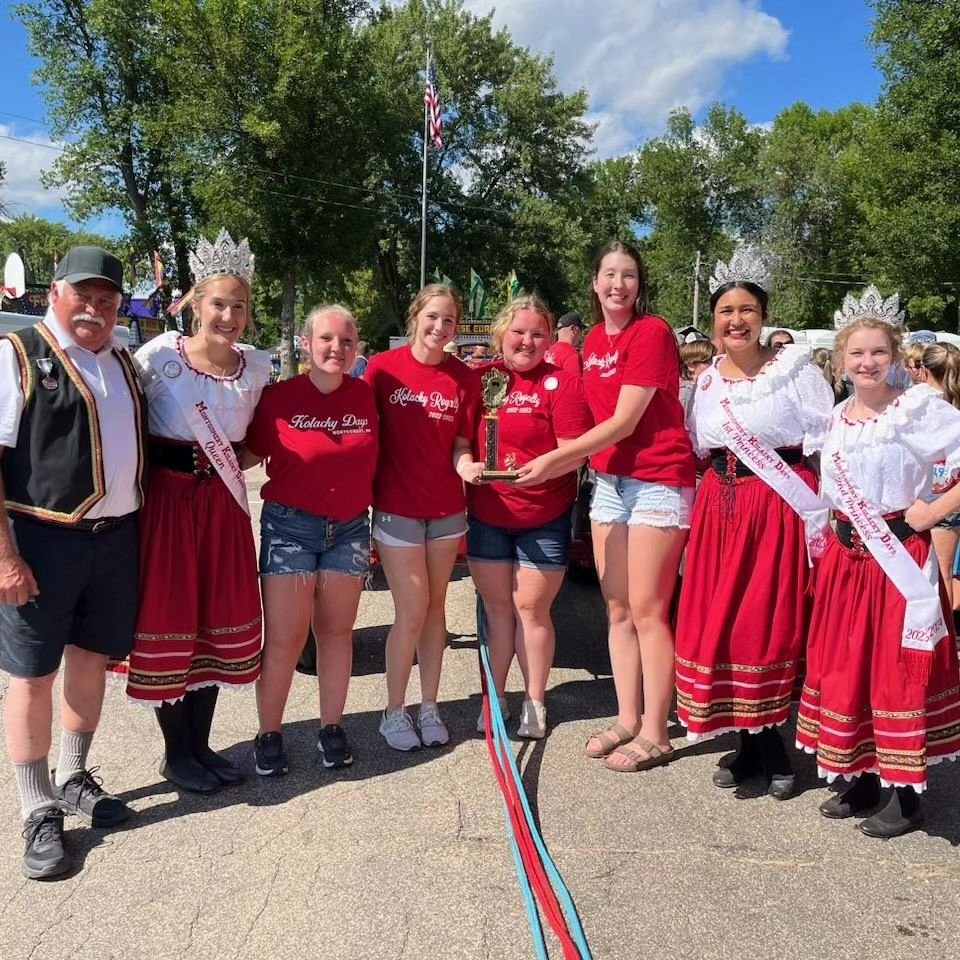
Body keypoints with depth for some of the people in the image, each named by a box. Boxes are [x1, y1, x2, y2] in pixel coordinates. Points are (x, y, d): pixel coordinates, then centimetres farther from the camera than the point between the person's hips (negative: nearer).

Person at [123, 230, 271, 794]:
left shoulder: (258, 366, 4)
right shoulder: (160, 356, -10)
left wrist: (231, 465, 0)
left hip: (224, 504, 5)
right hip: (167, 499, -4)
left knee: (221, 621, 11)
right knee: (170, 621, 4)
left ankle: (200, 745, 29)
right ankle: (175, 754, 22)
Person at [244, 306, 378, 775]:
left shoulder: (367, 396, 0)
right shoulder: (279, 397, -7)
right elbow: (251, 454, 2)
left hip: (349, 529, 3)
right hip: (290, 527, -2)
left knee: (336, 631, 11)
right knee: (284, 639, -1)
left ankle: (331, 728, 26)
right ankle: (269, 734, 17)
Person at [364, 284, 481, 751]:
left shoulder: (465, 378, 0)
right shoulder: (384, 367, -7)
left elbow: (460, 444, 3)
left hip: (446, 507, 3)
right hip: (396, 507, -3)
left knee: (435, 608, 11)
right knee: (411, 613, -1)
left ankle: (429, 706, 25)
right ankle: (394, 711, 17)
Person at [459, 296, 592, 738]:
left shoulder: (562, 383, -7)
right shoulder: (480, 378, 4)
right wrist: (465, 463, -13)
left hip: (544, 518, -3)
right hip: (486, 513, 3)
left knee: (532, 607, 3)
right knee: (496, 605, 11)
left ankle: (535, 702, 21)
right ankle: (494, 698, 25)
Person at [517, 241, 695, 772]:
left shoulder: (653, 331, -11)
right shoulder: (593, 339, 12)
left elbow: (625, 422, -17)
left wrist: (554, 459, -18)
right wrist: (562, 461, 0)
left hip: (657, 480, -7)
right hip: (609, 479, 7)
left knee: (647, 611, -3)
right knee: (617, 610, 11)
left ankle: (654, 734, 9)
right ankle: (627, 720, 23)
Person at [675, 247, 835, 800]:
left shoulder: (795, 369, -4)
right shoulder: (706, 380, 11)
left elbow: (826, 448, -5)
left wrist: (822, 521, -10)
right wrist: (697, 506, 13)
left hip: (780, 507, -5)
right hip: (720, 506, 5)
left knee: (772, 624, -1)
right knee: (716, 622, 4)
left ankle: (767, 742, 19)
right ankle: (753, 745, 21)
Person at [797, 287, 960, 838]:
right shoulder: (836, 417, 9)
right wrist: (834, 536, 10)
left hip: (901, 557, -6)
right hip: (847, 556, 6)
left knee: (899, 672, 1)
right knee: (844, 666, 10)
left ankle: (907, 796, 15)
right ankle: (862, 781, 26)